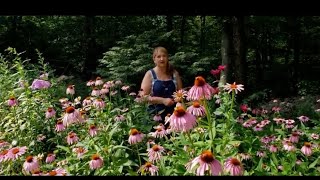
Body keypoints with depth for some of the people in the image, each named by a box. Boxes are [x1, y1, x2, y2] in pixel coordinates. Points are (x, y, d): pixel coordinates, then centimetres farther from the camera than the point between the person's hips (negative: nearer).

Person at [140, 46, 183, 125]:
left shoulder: (174, 73, 10)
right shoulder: (150, 74, 1)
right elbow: (143, 96, -6)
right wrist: (163, 100, -13)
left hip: (173, 114, 3)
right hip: (156, 115, -3)